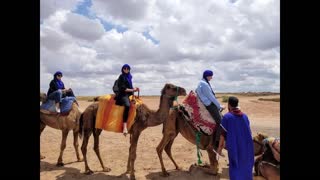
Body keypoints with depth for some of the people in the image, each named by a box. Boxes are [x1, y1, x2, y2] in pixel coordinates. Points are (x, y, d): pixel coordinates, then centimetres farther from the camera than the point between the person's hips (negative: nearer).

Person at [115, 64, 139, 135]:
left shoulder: (129, 76, 19)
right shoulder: (121, 77, -4)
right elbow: (123, 89, -11)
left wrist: (134, 89, 8)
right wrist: (132, 90, -8)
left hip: (129, 94, 9)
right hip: (123, 95, -9)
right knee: (127, 105, -37)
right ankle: (125, 126, -40)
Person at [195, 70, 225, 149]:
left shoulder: (203, 83, 15)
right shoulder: (204, 84, -15)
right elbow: (211, 97, -15)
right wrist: (219, 106, -7)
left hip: (210, 104, 11)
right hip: (209, 105, -11)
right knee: (220, 122, -14)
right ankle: (217, 144, -11)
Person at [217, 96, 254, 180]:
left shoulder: (226, 116, -12)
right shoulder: (245, 116, 2)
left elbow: (223, 133, -11)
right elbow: (248, 132, 10)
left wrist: (220, 146, -3)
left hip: (234, 146, -4)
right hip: (246, 146, 4)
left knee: (235, 166, 9)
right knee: (245, 166, 19)